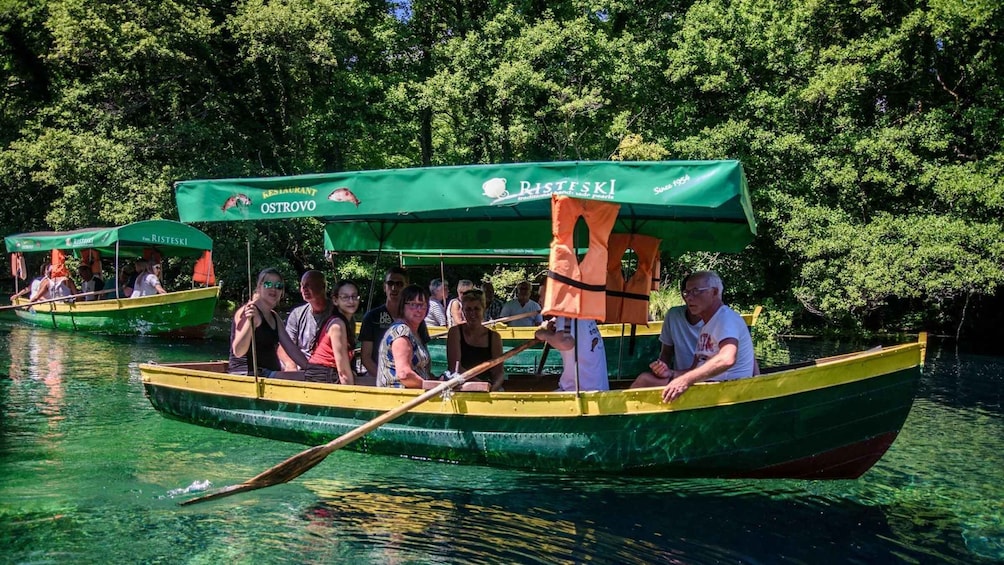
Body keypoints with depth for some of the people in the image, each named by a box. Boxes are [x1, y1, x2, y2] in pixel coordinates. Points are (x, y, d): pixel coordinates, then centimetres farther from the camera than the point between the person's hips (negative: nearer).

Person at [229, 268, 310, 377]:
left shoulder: (274, 317, 17)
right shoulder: (247, 311, -9)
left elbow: (291, 348, 15)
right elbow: (238, 352, -18)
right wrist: (249, 322, -32)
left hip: (270, 375, 8)